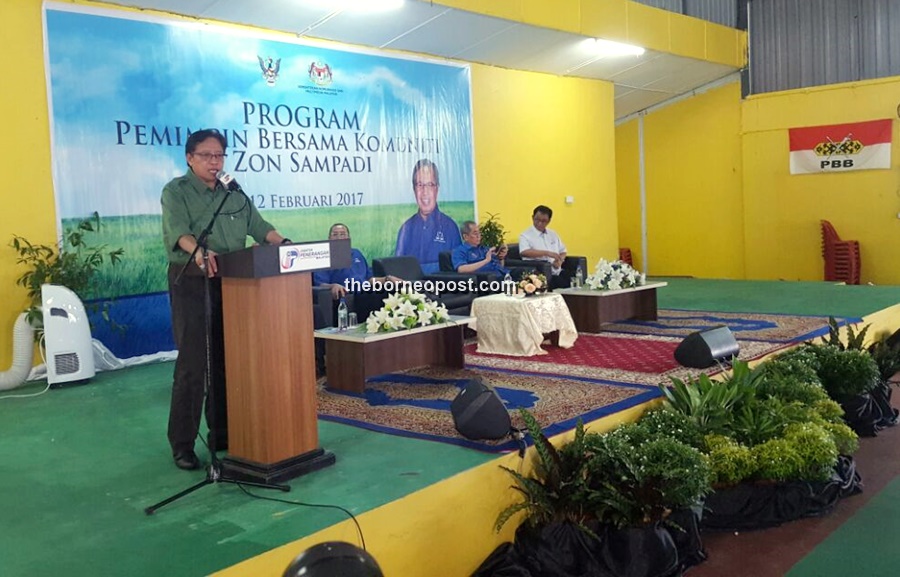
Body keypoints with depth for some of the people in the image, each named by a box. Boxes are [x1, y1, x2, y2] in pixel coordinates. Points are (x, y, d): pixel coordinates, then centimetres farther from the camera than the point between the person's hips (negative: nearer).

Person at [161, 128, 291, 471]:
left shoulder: (234, 194, 15)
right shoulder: (176, 192, -2)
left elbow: (260, 227, 7)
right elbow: (178, 229, -21)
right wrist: (198, 251, -41)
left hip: (231, 283, 5)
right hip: (192, 282, -5)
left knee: (228, 361, 9)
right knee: (193, 364, -6)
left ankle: (222, 434, 20)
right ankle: (182, 444, 2)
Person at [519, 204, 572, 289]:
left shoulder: (553, 234, 21)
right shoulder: (525, 236, 1)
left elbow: (562, 251, 26)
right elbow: (524, 252, -17)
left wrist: (560, 261, 2)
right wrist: (547, 253, -22)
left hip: (557, 272, 6)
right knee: (561, 283, -32)